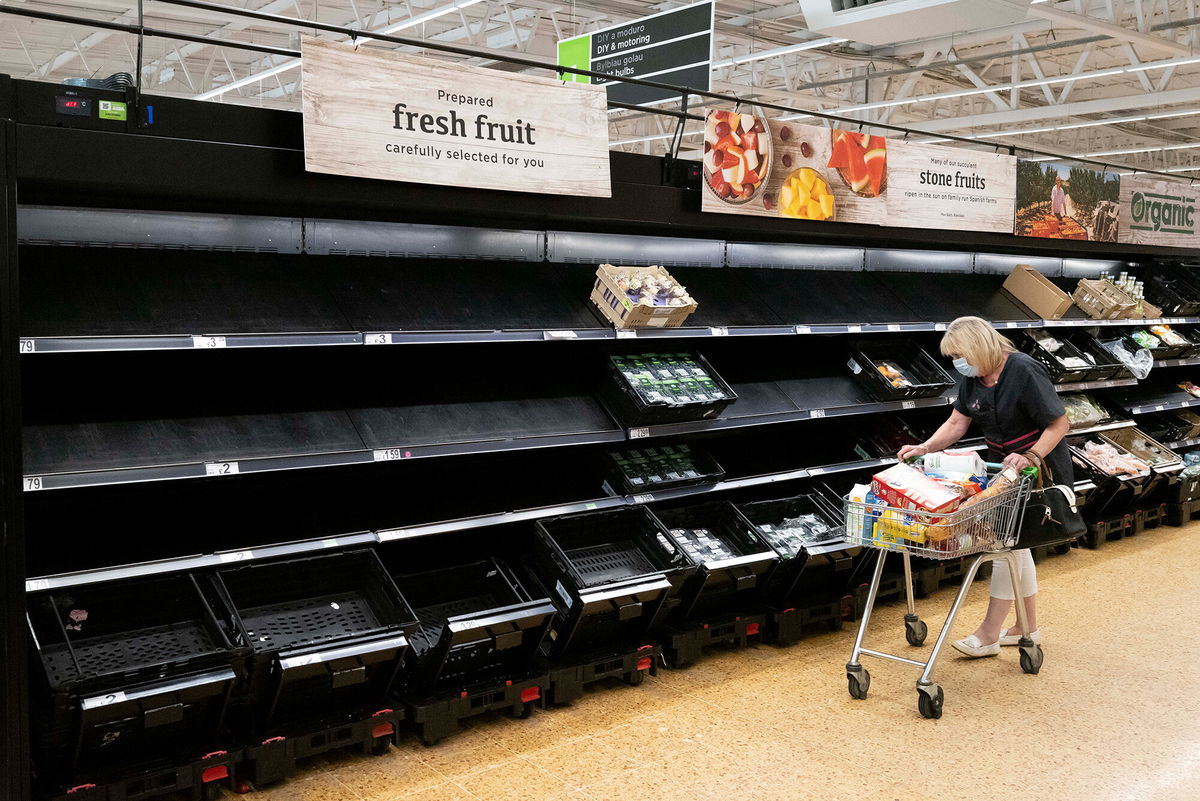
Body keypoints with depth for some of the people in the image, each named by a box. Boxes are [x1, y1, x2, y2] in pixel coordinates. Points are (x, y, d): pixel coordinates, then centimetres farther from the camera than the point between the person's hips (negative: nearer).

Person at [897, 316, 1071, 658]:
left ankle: (988, 634, 1)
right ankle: (1028, 628, 27)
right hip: (1003, 466, 8)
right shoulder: (972, 379, 0)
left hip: (1039, 468, -8)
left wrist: (1030, 457, -31)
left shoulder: (1025, 372, -24)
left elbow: (1059, 424, -21)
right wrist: (925, 448, -16)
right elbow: (956, 424, -1)